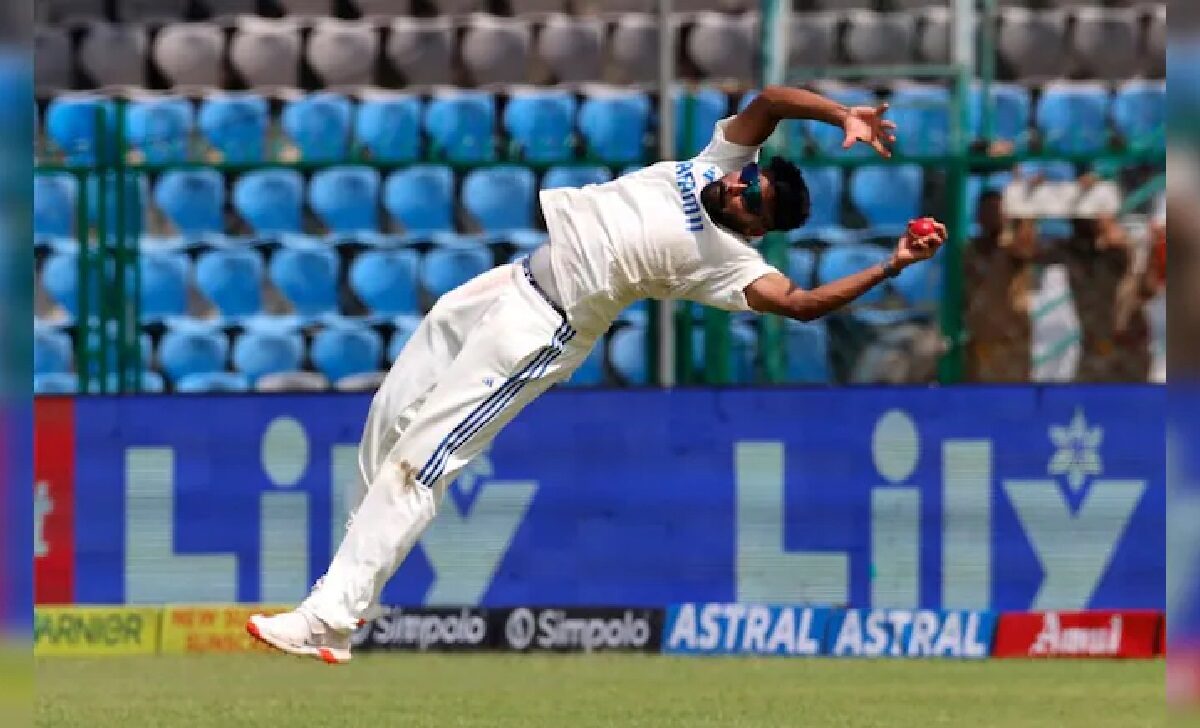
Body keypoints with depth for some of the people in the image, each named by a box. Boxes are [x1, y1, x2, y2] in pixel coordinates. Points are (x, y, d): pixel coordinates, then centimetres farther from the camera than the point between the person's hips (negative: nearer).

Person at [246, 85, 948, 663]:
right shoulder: (719, 164, 5)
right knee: (391, 420, 11)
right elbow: (769, 100, -3)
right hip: (511, 279, 8)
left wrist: (892, 265, -31)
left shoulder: (730, 259, -14)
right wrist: (844, 114, -16)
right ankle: (358, 583, 24)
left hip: (541, 327, -8)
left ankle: (331, 619, -13)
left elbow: (801, 302, -28)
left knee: (417, 459, -14)